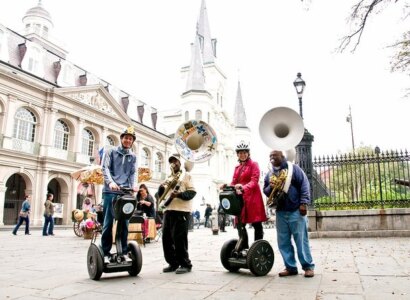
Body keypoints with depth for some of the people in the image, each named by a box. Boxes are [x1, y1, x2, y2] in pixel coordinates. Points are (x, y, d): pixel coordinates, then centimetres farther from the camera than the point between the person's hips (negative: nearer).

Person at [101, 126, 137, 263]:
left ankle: (124, 252, 13)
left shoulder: (133, 156, 16)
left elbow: (133, 173, 10)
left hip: (125, 193, 3)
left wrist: (132, 186, -9)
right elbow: (105, 168, -4)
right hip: (110, 192, -3)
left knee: (125, 223, 5)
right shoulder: (111, 152, 8)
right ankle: (106, 253, 6)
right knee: (108, 222, -2)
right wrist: (110, 182, -21)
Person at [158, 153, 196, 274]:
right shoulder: (168, 178, 24)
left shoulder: (186, 175, 7)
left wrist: (179, 194, -20)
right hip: (168, 210, 6)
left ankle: (185, 264, 4)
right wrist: (162, 187, -1)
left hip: (181, 211, -6)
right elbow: (160, 195, 20)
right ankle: (173, 263, 17)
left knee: (179, 239, -8)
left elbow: (192, 192, -5)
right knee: (166, 238, 5)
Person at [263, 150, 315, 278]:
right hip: (280, 212, 5)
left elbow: (304, 185, -6)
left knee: (301, 240, -1)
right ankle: (290, 267, 17)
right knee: (283, 242, 7)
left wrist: (303, 203, -14)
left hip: (295, 211, -5)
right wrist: (269, 188, -6)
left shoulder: (293, 168, -1)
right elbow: (265, 190, 18)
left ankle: (308, 267, 9)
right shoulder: (269, 174, 14)